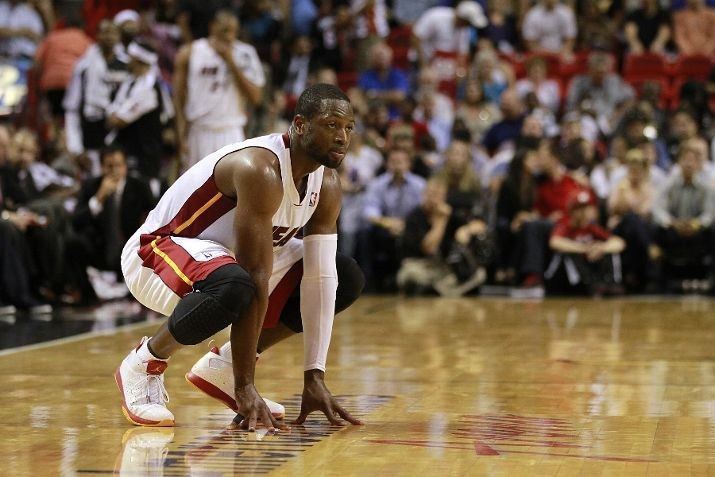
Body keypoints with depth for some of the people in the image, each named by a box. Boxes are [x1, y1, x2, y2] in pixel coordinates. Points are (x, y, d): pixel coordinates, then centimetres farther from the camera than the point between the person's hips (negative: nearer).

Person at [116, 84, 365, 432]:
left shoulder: (327, 184, -5)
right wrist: (245, 388, -36)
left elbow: (320, 279, -7)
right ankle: (145, 363, -13)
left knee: (346, 279, 2)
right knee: (234, 286, -42)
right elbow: (256, 280, -34)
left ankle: (224, 365, 6)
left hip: (225, 253, 9)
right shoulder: (261, 169, -31)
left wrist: (315, 377, -15)